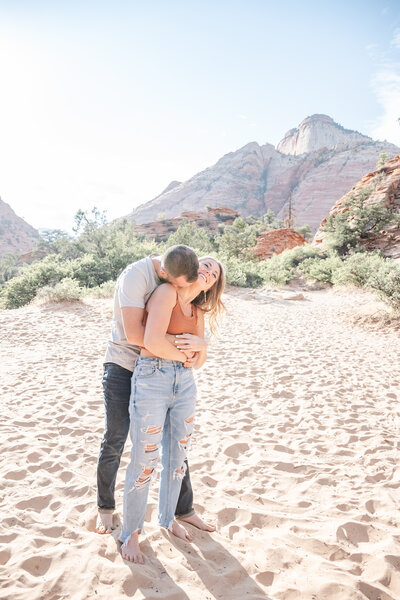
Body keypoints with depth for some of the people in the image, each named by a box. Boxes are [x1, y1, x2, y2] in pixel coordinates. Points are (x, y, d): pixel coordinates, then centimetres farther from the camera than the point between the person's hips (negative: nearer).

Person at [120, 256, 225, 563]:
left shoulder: (197, 312, 14)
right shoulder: (167, 291, -8)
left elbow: (198, 363, 13)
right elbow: (153, 342, -19)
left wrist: (200, 346, -9)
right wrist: (183, 352, -3)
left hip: (185, 384, 7)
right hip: (151, 379, -7)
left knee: (177, 457, 17)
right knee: (144, 462, 3)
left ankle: (168, 518, 40)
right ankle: (131, 532, 25)